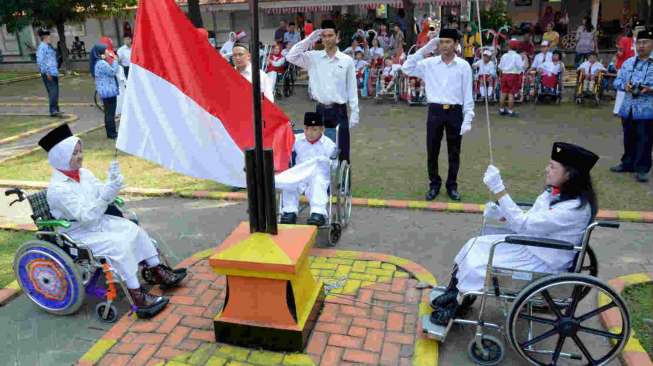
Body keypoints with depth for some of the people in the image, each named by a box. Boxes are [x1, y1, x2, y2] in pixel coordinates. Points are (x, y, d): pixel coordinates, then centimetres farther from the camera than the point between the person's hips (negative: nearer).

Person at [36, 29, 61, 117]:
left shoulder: (49, 46, 17)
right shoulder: (42, 47, -12)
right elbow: (40, 61, -18)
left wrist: (56, 71, 22)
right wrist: (46, 72, -20)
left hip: (54, 73, 9)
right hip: (48, 74, -9)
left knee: (55, 92, 12)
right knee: (53, 92, -14)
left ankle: (56, 110, 20)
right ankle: (53, 111, -14)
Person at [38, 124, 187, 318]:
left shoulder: (84, 174, 2)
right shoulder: (58, 189, -22)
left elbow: (105, 198, 6)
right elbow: (86, 216, -27)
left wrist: (113, 183, -14)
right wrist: (105, 195, -32)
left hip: (98, 221, 8)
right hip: (78, 234, -8)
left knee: (134, 229, -3)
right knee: (119, 245, -26)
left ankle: (159, 272, 4)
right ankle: (138, 298, -24)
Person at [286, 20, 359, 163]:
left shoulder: (347, 60, 0)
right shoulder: (313, 57, 3)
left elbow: (352, 89, 1)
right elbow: (291, 57, -8)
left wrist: (354, 113, -2)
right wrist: (310, 39, -7)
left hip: (339, 111, -1)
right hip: (321, 110, 1)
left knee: (341, 153, 5)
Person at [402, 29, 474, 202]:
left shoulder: (463, 66, -1)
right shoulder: (429, 63, 3)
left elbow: (468, 95, -1)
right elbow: (406, 69, -1)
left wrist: (467, 120, -6)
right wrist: (424, 50, -5)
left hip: (455, 112, -1)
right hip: (435, 111, 1)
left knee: (454, 153, 10)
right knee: (432, 152, 8)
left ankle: (452, 186, 25)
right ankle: (434, 184, 24)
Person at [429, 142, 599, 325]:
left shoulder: (575, 208, -27)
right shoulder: (554, 193, 0)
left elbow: (524, 225, -30)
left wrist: (498, 189, -33)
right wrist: (500, 214, -10)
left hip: (544, 263, -8)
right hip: (529, 245, 9)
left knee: (477, 267, -14)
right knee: (475, 246, -2)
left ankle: (453, 308, 9)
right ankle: (453, 294, 9)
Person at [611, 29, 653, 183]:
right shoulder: (628, 62, 9)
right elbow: (617, 81, 10)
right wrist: (624, 86, -10)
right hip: (628, 108, 5)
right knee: (628, 138, 16)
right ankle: (627, 163, 30)